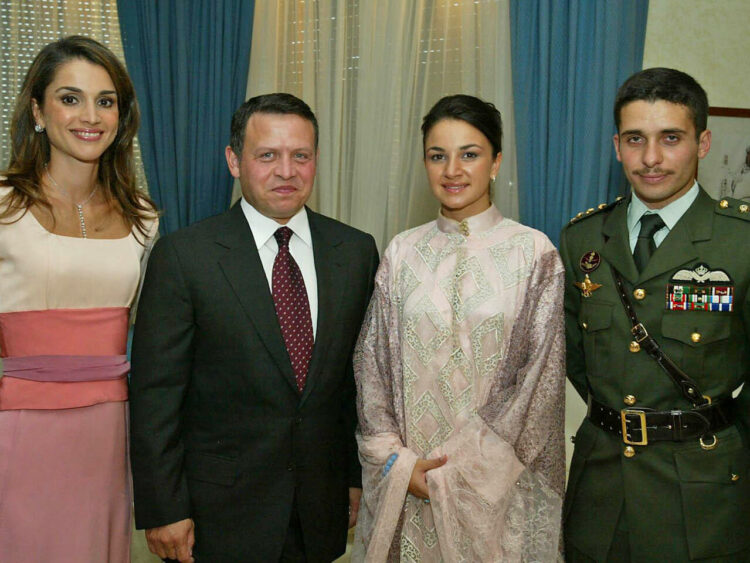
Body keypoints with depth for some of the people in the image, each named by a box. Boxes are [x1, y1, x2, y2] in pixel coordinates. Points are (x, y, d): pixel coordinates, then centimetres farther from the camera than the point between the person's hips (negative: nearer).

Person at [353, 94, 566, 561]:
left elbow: (538, 378, -8)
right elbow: (372, 365, 3)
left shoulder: (534, 253, -6)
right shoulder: (403, 252, 2)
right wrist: (396, 460, -7)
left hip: (495, 482, -2)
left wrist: (462, 469, -11)